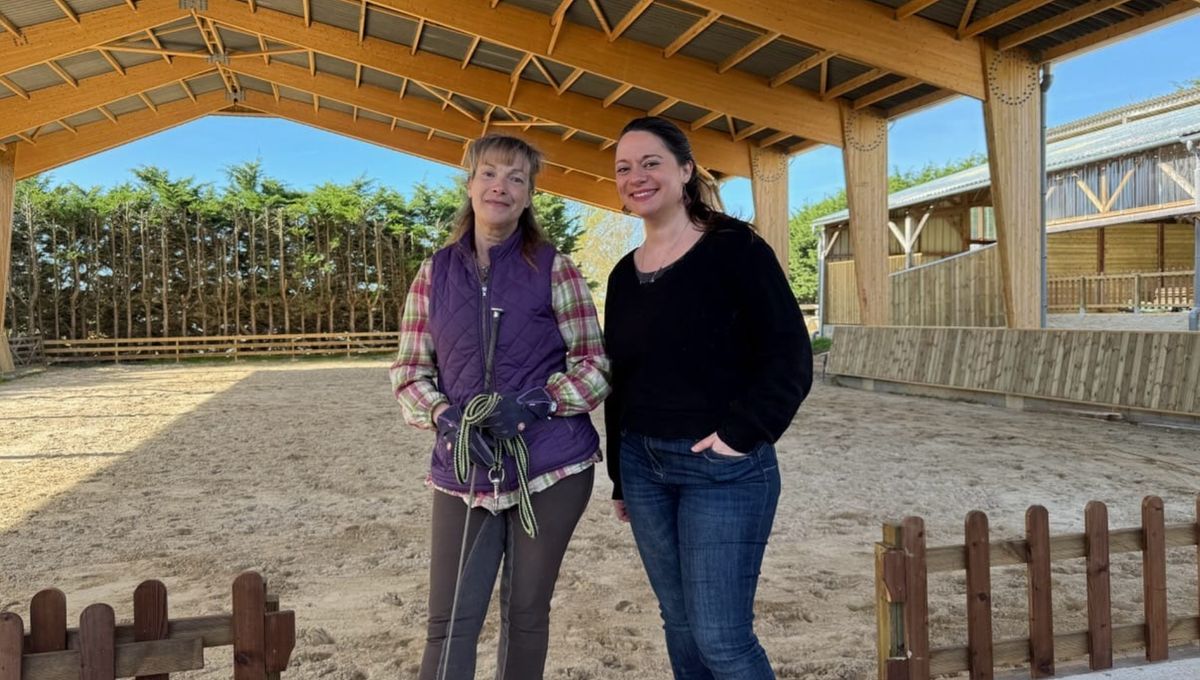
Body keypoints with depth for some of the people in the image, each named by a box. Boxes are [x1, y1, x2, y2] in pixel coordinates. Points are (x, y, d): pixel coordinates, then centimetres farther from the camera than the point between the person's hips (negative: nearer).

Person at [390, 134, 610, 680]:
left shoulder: (554, 269, -3)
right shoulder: (436, 273, 4)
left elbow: (595, 364, -2)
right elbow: (408, 372, 6)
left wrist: (535, 403, -18)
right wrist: (447, 420, -13)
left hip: (550, 468, -1)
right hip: (464, 473, 2)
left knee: (526, 613, 13)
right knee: (449, 624, 3)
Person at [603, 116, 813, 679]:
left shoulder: (734, 249, -9)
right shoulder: (624, 274, 9)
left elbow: (789, 357, -13)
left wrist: (742, 433, -19)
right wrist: (620, 479, 16)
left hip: (724, 469, -6)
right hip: (644, 468, 6)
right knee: (680, 625, 16)